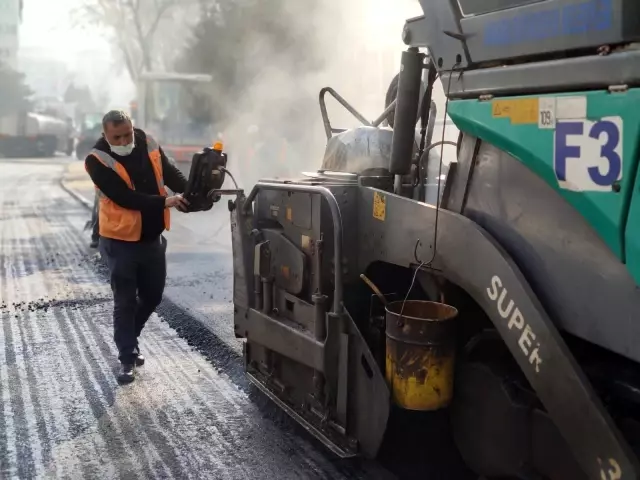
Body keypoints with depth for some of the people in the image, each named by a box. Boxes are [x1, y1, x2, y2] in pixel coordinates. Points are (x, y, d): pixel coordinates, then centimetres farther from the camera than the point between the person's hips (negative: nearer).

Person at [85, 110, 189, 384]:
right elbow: (125, 197, -25)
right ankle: (127, 358, 15)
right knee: (125, 302, 2)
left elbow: (170, 173, -3)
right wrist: (165, 202, -32)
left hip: (152, 238, 6)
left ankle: (129, 340, 39)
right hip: (121, 241, -5)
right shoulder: (97, 160, -18)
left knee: (152, 296, 16)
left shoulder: (147, 144, -1)